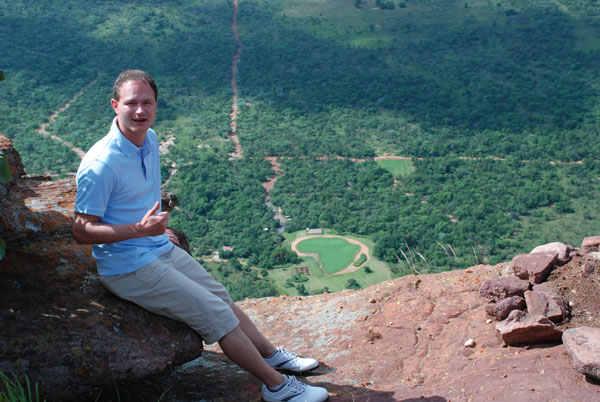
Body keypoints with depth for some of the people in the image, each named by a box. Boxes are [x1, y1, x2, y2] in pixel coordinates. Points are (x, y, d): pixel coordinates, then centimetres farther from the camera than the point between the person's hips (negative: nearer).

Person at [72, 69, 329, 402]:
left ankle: (273, 356, 32)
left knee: (223, 299, 13)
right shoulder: (100, 164, -24)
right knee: (217, 314, -10)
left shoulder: (150, 139, 4)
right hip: (129, 268, -8)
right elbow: (82, 231, -22)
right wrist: (140, 229, -32)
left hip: (162, 250, 8)